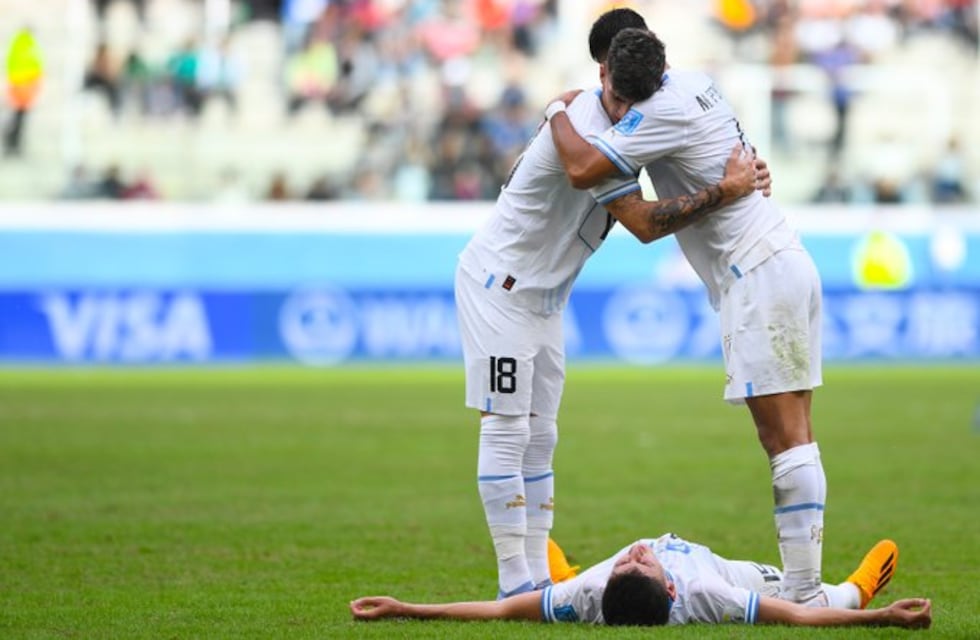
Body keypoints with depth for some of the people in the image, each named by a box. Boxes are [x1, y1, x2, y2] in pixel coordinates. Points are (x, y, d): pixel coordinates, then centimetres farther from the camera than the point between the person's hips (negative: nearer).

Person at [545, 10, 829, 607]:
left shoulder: (662, 111, -14)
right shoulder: (696, 83, 15)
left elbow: (583, 169, -21)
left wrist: (559, 112, -2)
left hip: (758, 275, -10)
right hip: (788, 260, 10)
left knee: (785, 437, -12)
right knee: (791, 437, 6)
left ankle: (803, 595, -15)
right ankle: (805, 588, 5)